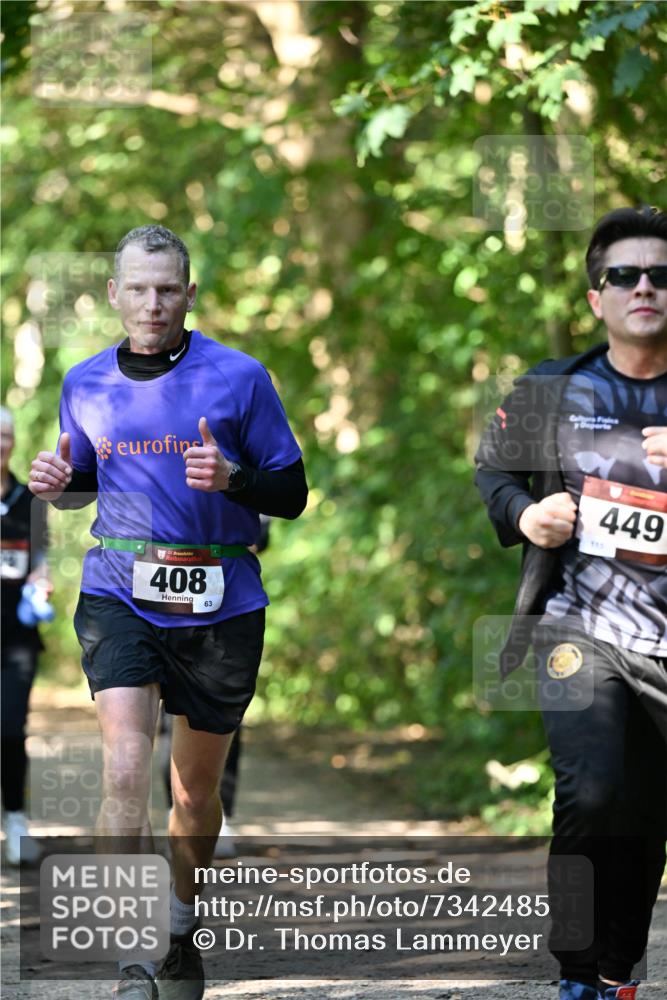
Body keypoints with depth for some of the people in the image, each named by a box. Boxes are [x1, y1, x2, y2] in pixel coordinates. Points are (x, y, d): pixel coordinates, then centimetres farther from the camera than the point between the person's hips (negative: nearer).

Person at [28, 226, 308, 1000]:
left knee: (196, 789, 12)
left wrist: (231, 477, -20)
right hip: (118, 595, 0)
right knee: (125, 769, -18)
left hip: (220, 606, 0)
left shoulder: (238, 378, -3)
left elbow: (292, 494, 0)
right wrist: (57, 484, -2)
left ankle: (180, 930, 36)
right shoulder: (86, 384, 6)